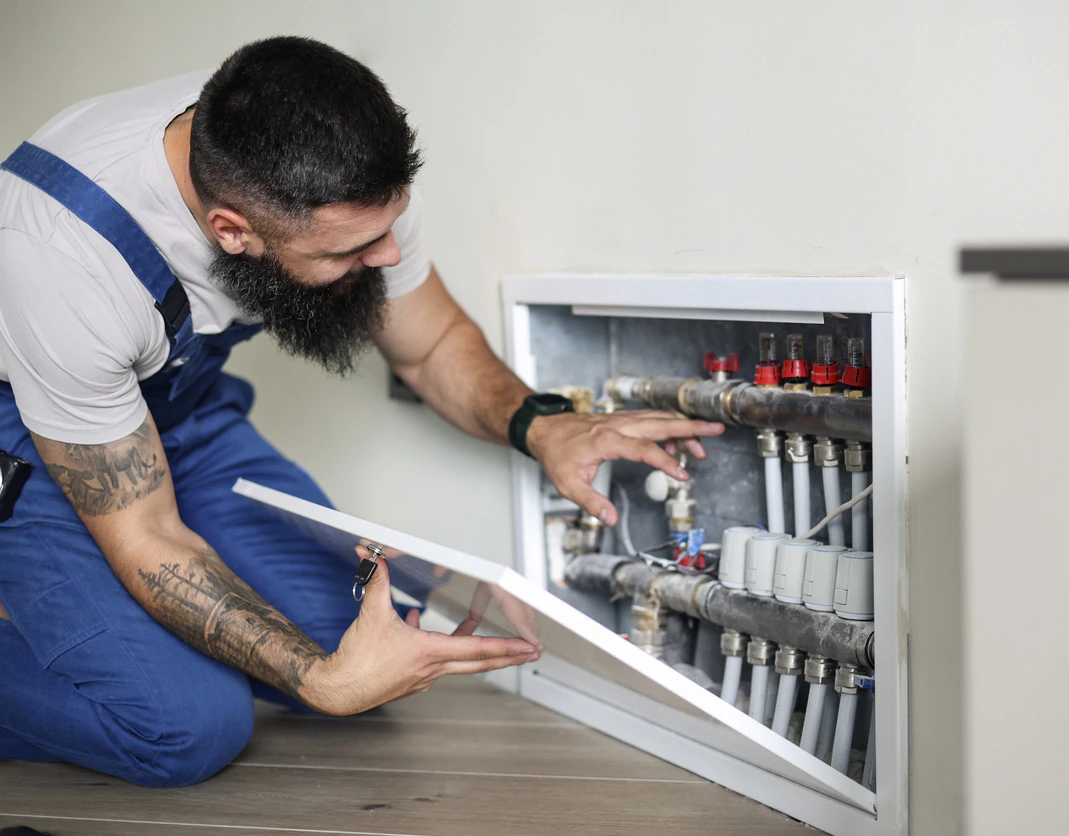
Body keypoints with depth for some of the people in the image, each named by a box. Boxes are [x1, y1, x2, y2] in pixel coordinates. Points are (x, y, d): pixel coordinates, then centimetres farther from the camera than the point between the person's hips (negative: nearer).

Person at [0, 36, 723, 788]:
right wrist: (324, 681, -38)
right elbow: (143, 539, -28)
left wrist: (537, 425, -23)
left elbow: (433, 344, -2)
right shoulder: (63, 253, -39)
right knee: (188, 725, -25)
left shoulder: (345, 177, -24)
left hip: (187, 407, 6)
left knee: (362, 639, -8)